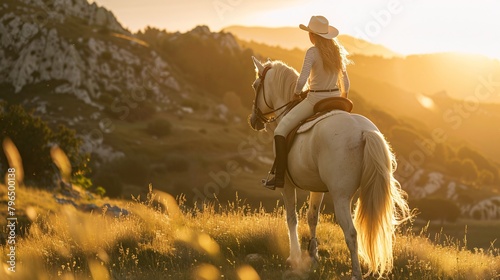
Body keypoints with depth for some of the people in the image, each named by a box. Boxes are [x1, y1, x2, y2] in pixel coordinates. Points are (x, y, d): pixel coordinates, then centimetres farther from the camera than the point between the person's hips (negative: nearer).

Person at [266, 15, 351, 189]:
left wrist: (296, 93, -2)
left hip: (314, 100, -7)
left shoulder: (312, 52, -14)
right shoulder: (338, 52, 6)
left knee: (280, 130, -1)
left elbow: (302, 79, -22)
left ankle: (279, 177, -11)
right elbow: (345, 83, 11)